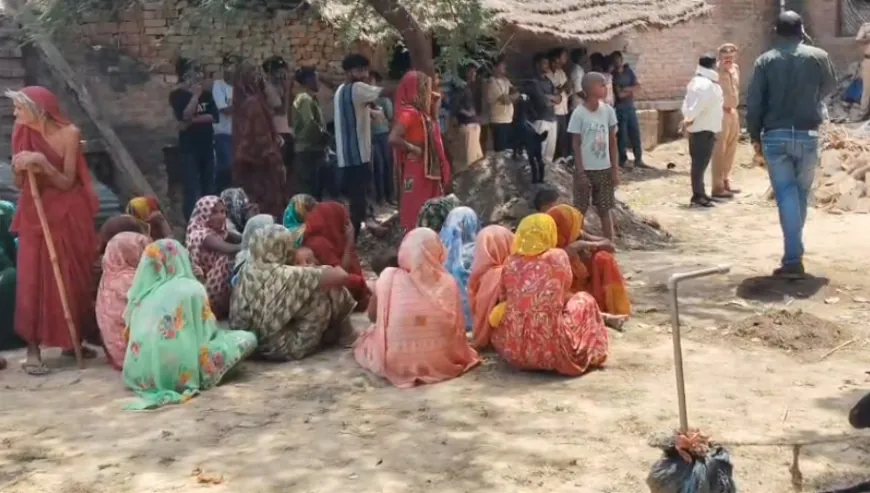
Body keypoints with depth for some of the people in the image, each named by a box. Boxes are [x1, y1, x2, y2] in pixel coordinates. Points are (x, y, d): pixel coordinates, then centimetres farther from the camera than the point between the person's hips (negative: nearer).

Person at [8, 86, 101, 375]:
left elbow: (67, 182, -13)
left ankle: (72, 341, 22)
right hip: (36, 215, 1)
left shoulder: (69, 133, -11)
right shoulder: (21, 134, -4)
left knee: (75, 278, 7)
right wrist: (20, 169, -20)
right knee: (33, 280, -7)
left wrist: (42, 162, -25)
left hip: (69, 216, -1)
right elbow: (20, 185, 0)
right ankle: (33, 351, -5)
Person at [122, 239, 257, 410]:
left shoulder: (143, 293, 9)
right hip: (183, 372, -6)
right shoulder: (192, 288, -4)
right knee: (247, 339, 7)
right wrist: (222, 334, 24)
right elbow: (209, 331, 2)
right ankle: (197, 377, 7)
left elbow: (135, 337, 16)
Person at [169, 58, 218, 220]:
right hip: (189, 148, -5)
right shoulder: (177, 95, -3)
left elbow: (214, 116, 0)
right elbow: (185, 116, -18)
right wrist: (195, 95, -13)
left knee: (209, 188, 8)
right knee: (193, 190, -10)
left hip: (207, 145, 5)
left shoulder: (206, 94, 10)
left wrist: (193, 120, -12)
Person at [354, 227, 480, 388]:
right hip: (441, 361, 3)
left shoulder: (389, 278, -13)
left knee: (367, 336, 29)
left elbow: (373, 316, 2)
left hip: (395, 363, -2)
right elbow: (457, 330, 0)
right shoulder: (448, 283, -10)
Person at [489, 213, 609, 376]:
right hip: (550, 349, -3)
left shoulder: (512, 262, 3)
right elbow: (564, 293, 7)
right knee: (584, 300, 20)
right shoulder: (558, 256, -4)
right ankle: (587, 356, 23)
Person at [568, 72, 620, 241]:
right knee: (581, 210, 6)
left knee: (605, 209, 10)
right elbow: (576, 144, -9)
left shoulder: (608, 110, 0)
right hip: (586, 169, -4)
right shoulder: (579, 113, -12)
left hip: (604, 169, 4)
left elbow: (612, 140, 6)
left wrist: (615, 168, 3)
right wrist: (580, 172, -12)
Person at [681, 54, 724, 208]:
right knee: (700, 162, -8)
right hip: (704, 129, -11)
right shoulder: (707, 84, -19)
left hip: (700, 128, 11)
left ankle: (700, 194, 22)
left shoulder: (697, 81, 15)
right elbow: (697, 105, -26)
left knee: (699, 162, 15)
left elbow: (688, 103, 14)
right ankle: (697, 196, -6)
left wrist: (688, 117, 3)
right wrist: (689, 119, -15)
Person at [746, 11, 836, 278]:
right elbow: (830, 87, 17)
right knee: (801, 192, 15)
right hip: (807, 135, 1)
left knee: (786, 194, -2)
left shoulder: (765, 61, -1)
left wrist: (755, 135, 7)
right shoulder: (818, 56, 0)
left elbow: (753, 102, -3)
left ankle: (793, 258, -11)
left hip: (775, 136, 0)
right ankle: (794, 252, 25)